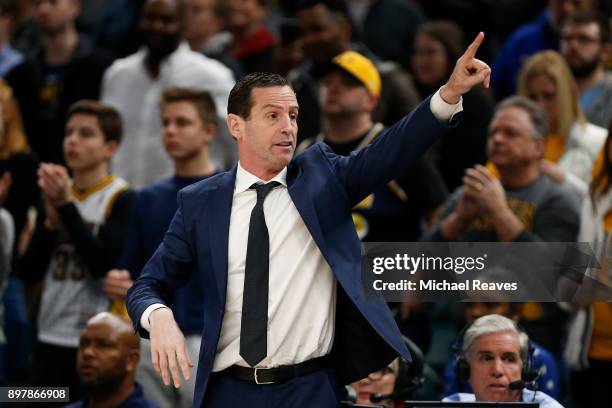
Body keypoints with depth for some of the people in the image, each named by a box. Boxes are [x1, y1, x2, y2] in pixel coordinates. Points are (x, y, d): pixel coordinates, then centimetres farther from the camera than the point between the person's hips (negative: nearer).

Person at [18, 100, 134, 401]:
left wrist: (66, 206, -16)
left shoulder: (122, 199, -5)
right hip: (52, 340, 6)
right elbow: (28, 273, 9)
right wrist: (51, 223, -7)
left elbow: (104, 264, -17)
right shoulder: (53, 198, 13)